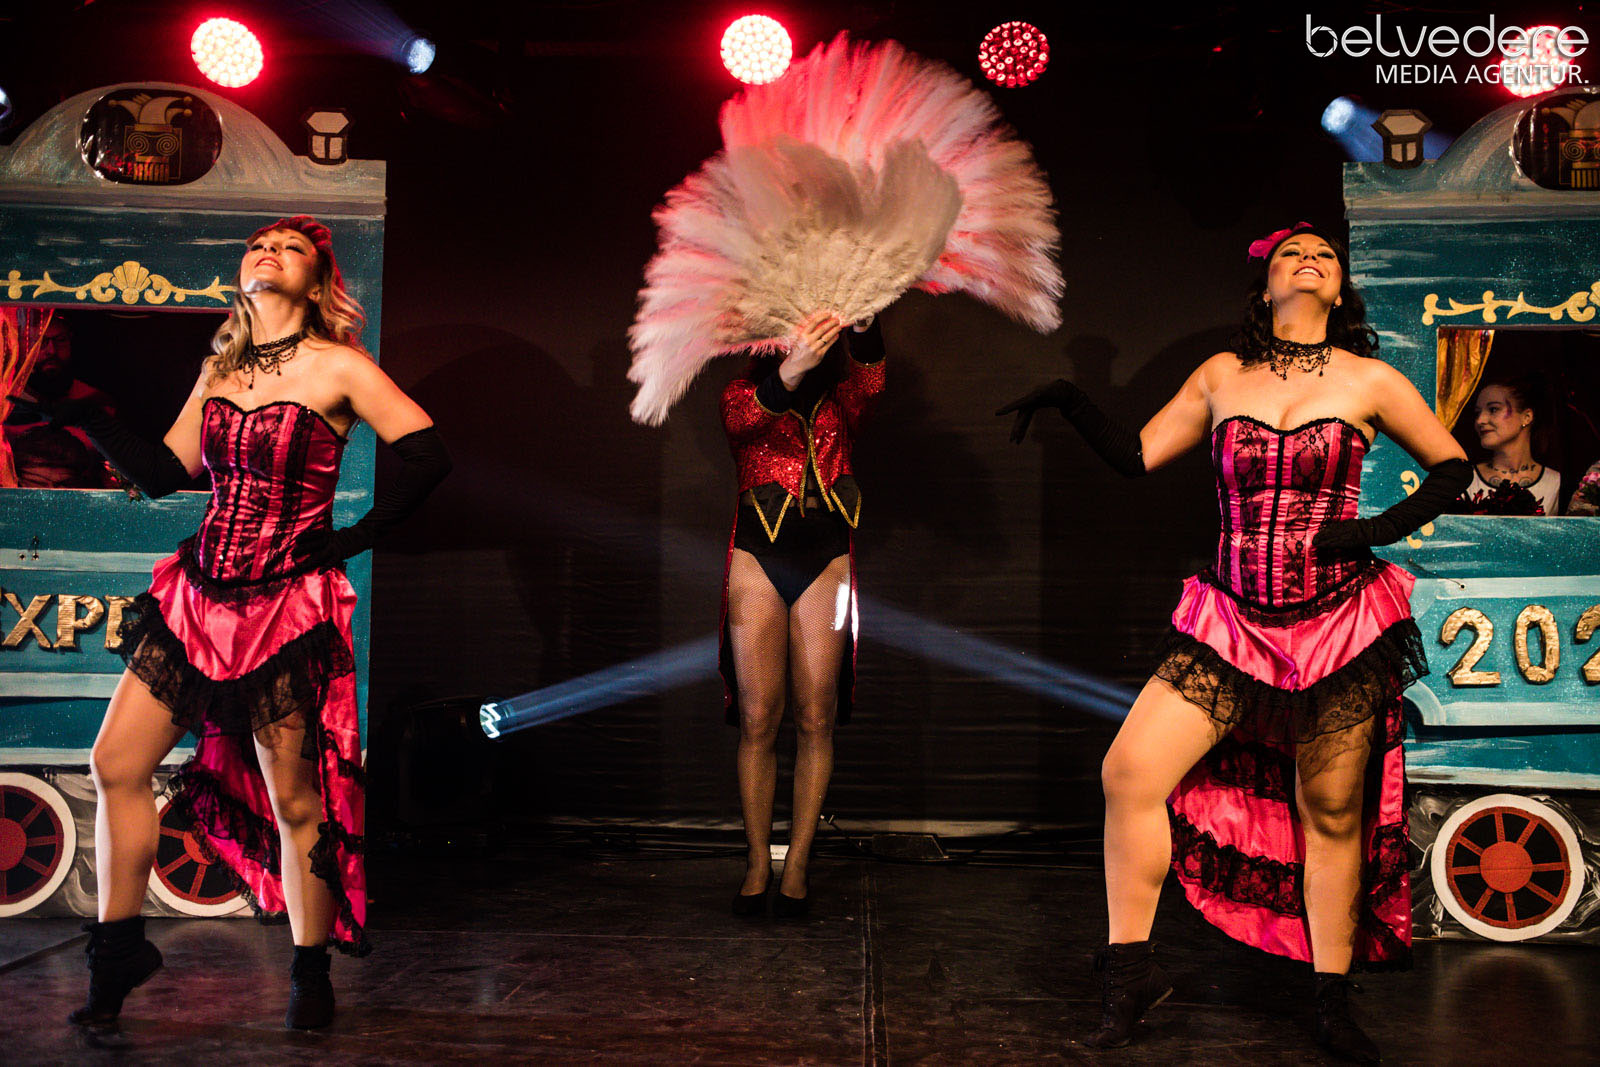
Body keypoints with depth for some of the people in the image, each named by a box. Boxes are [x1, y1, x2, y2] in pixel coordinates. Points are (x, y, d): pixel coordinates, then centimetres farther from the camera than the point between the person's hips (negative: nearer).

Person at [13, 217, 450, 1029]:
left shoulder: (337, 367, -5)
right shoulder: (219, 369, 12)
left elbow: (428, 457, -10)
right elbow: (162, 475, 14)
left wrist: (350, 540, -8)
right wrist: (89, 418, 6)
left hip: (288, 608, -6)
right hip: (198, 595, 6)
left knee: (294, 800, 1)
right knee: (115, 764, 5)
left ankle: (311, 976, 19)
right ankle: (118, 950, 24)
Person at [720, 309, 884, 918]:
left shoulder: (839, 402, 11)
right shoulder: (743, 394, 6)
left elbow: (868, 381, -13)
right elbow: (744, 414, -19)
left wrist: (862, 326, -36)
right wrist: (792, 366, -40)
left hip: (827, 561, 1)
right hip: (758, 557, -1)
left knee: (816, 719, -1)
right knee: (758, 719, -2)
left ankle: (798, 864, 8)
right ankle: (757, 863, 8)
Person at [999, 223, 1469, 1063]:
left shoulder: (1369, 382, 3)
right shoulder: (1221, 377, 8)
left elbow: (1451, 466, 11)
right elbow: (1137, 456, 10)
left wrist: (1381, 528, -4)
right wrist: (1068, 401, -3)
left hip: (1338, 627, -1)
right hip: (1232, 622, 2)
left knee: (1331, 814, 6)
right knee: (1129, 771, -11)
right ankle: (1131, 971, 5)